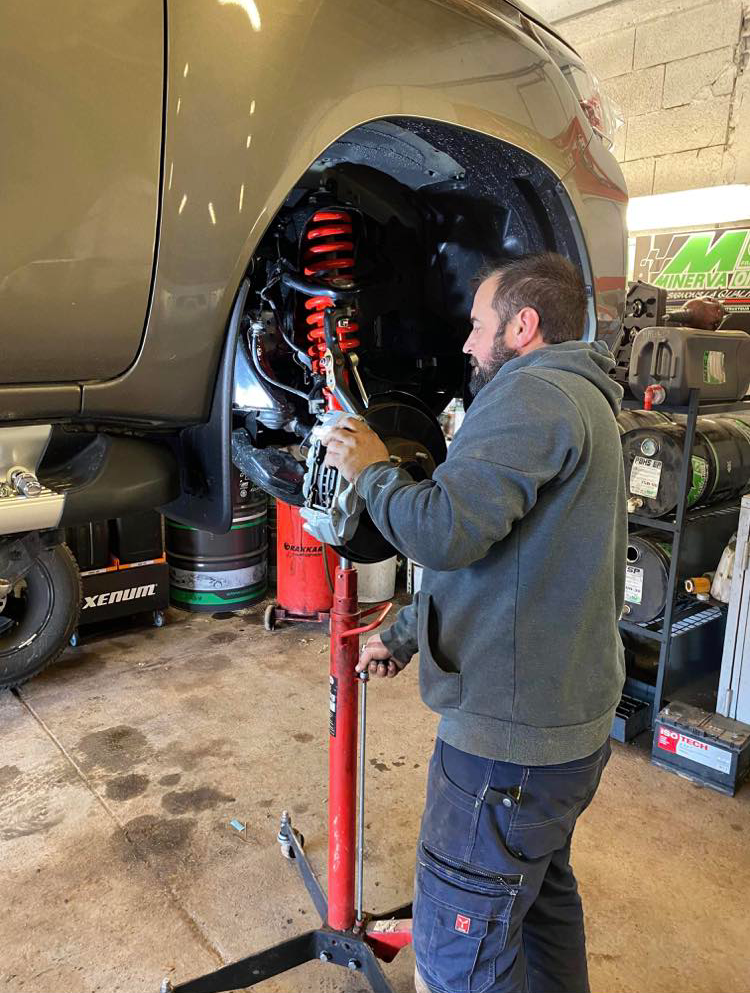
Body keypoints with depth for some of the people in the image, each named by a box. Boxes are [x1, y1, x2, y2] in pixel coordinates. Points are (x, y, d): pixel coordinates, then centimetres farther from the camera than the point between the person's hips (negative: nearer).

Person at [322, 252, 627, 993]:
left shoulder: (532, 393, -16)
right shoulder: (579, 401, 17)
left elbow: (445, 530, -29)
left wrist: (371, 470, -9)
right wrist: (405, 634, 21)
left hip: (510, 731, -10)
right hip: (570, 717, 11)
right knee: (540, 892, 26)